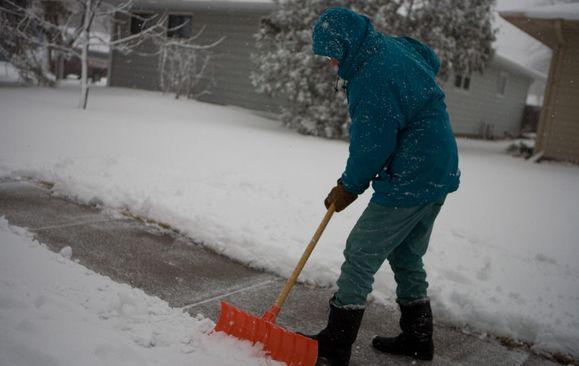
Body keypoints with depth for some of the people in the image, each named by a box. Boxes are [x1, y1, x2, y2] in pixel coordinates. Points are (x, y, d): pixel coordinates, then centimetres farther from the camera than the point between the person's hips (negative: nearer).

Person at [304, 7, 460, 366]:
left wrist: (349, 187, -2)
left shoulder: (373, 78, -23)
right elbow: (432, 60, 29)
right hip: (440, 174, 10)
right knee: (407, 257, 20)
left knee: (360, 255, -2)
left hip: (410, 183, -10)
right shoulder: (394, 44, 6)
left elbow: (371, 148, -20)